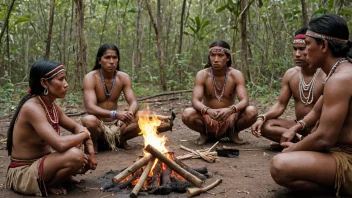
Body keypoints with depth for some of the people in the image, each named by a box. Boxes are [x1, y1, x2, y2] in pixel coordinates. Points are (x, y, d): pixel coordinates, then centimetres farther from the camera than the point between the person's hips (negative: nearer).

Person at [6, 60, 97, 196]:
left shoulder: (52, 106, 2)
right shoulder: (32, 108, -26)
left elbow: (76, 127, 14)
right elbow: (60, 144, -36)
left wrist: (89, 148, -5)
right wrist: (84, 134, -17)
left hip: (41, 163, 8)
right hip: (23, 173, -8)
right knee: (75, 155, -30)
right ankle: (48, 185, -5)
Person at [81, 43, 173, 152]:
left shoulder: (124, 77, -1)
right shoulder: (90, 78, -14)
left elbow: (134, 102, -10)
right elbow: (90, 108, -27)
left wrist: (130, 113, -35)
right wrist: (115, 114, -43)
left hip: (116, 124, 4)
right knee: (89, 120, -40)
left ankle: (121, 140, 3)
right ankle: (94, 143, -7)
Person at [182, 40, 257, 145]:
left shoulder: (236, 75, -8)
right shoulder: (202, 75, -10)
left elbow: (244, 100, -19)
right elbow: (195, 101, -20)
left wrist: (231, 110, -41)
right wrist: (208, 111, -42)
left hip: (229, 119, 1)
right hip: (208, 121, 0)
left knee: (251, 111, -26)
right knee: (187, 114, -30)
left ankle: (233, 133, 3)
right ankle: (204, 133, 2)